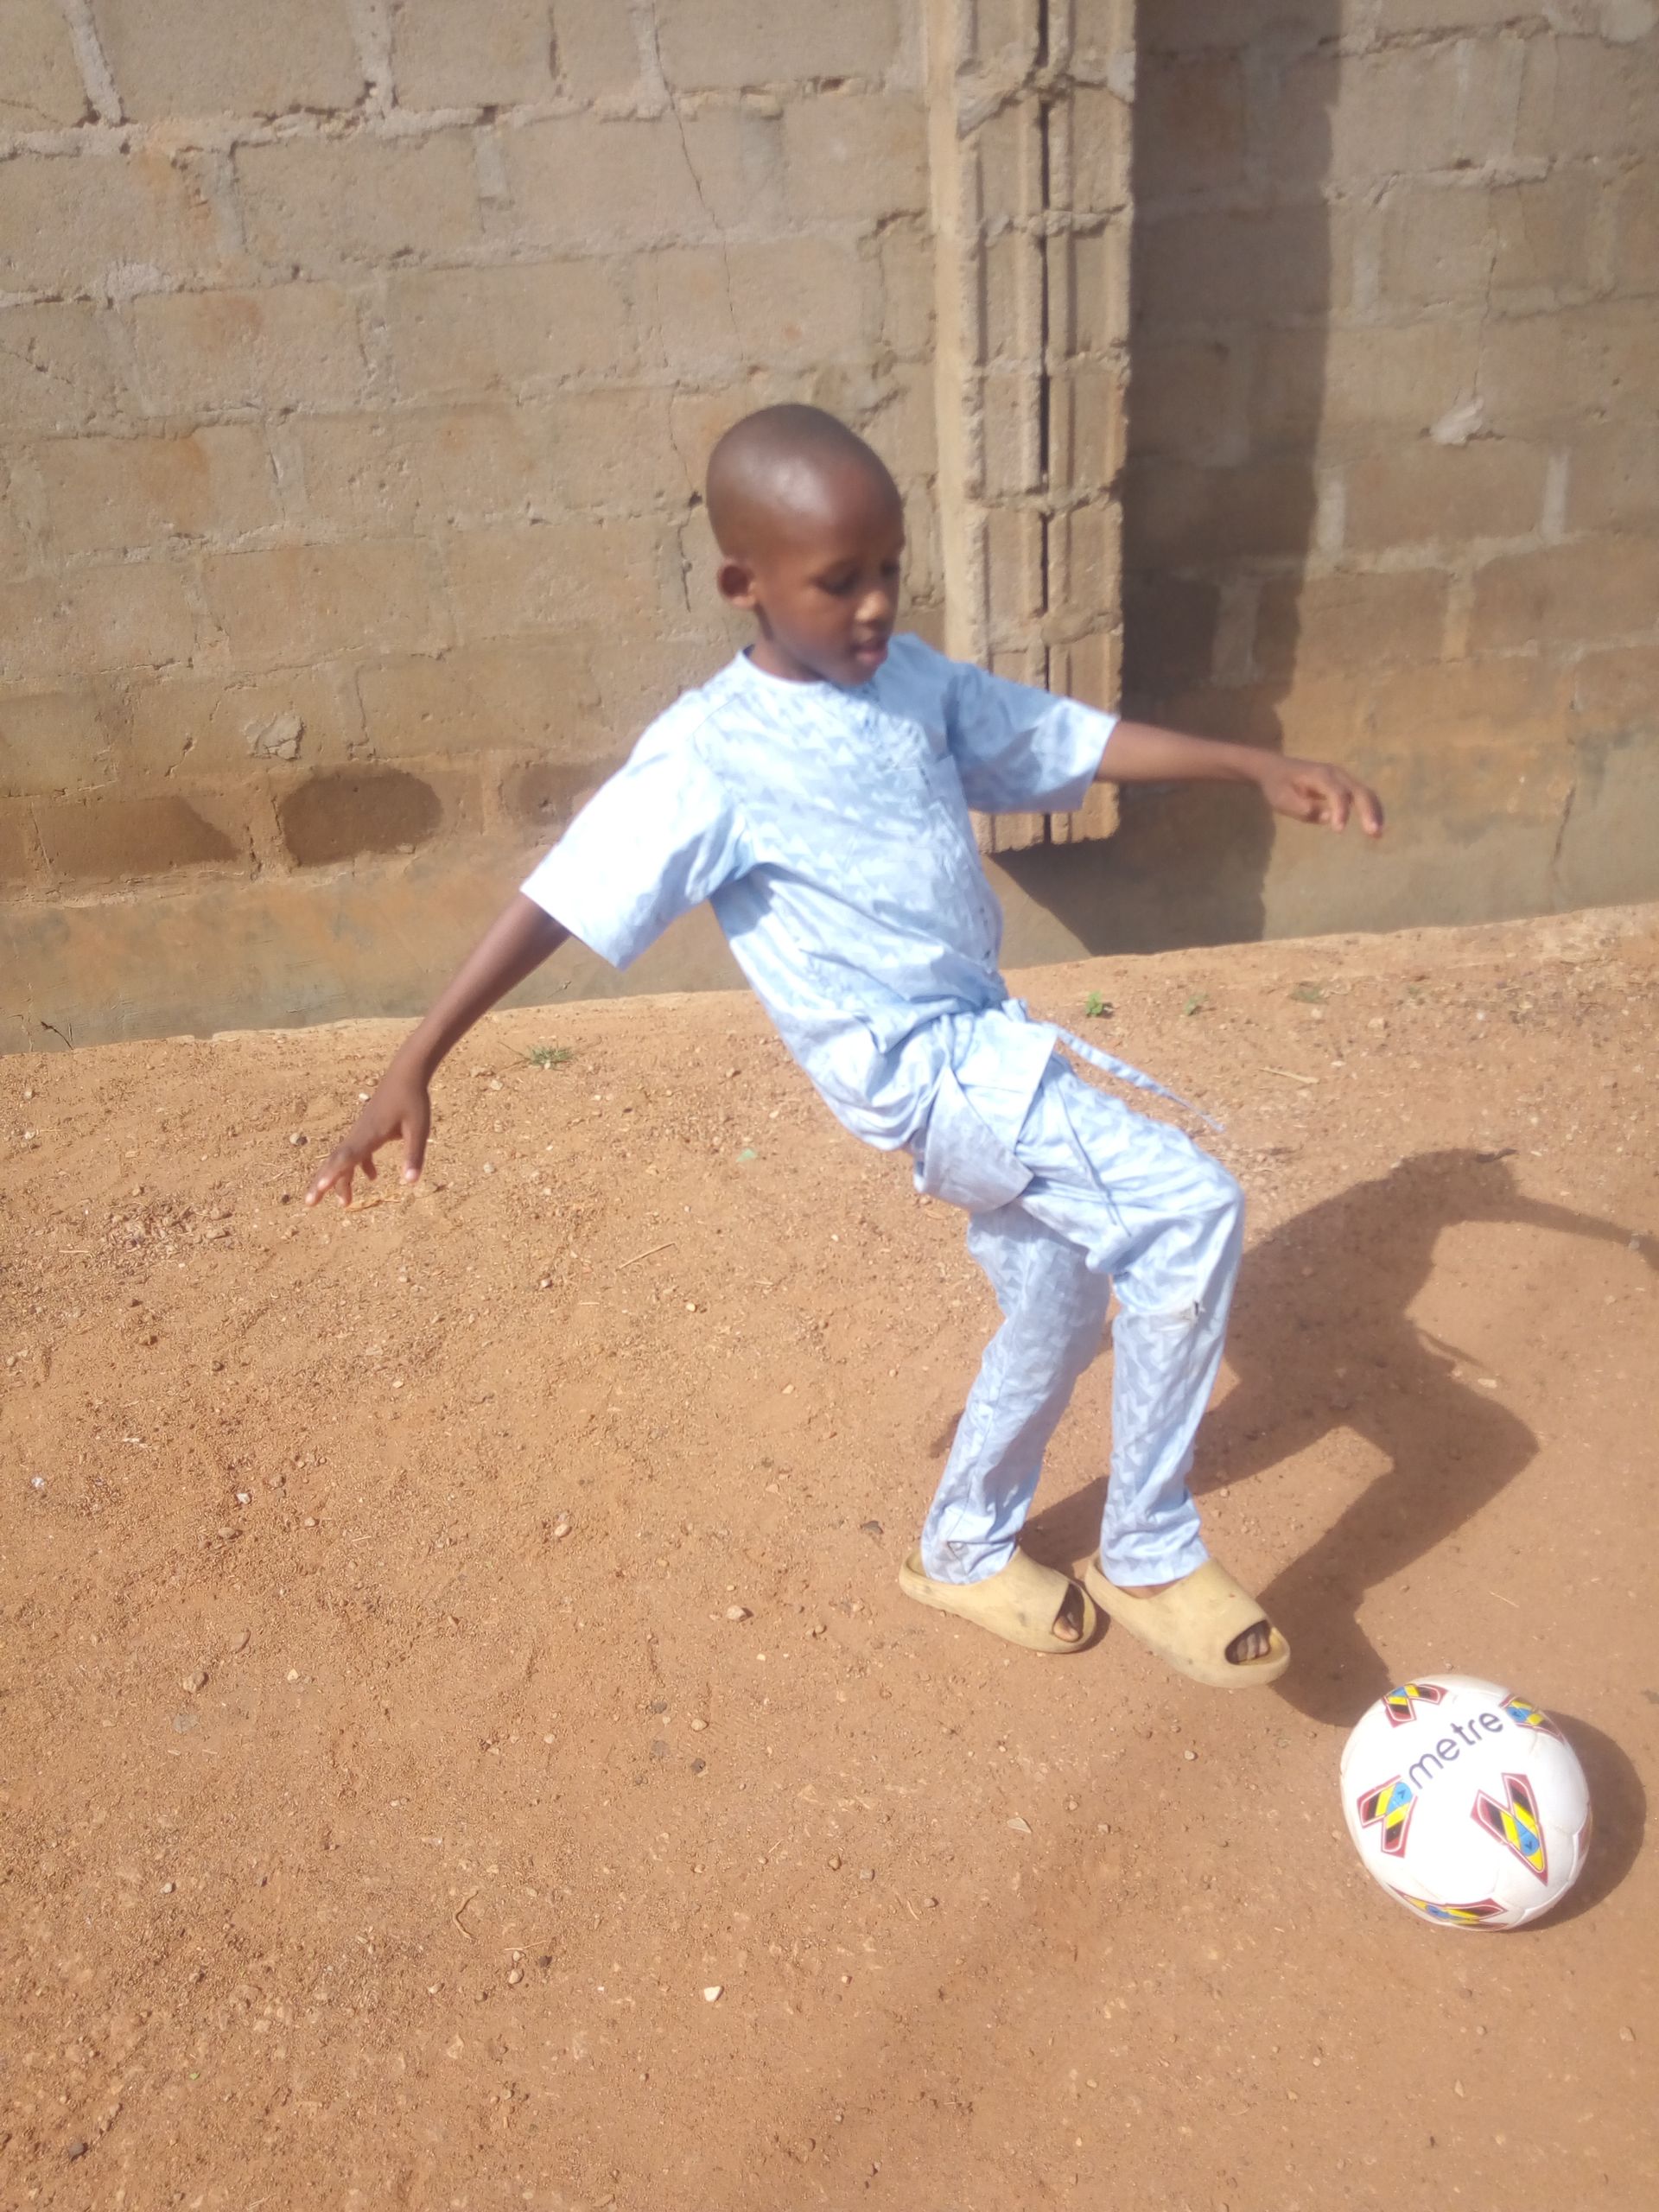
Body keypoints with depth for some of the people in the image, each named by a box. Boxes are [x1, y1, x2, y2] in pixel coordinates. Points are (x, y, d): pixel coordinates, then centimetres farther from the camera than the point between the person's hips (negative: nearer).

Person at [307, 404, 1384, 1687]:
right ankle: (1152, 1562, -2)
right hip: (918, 1067, -8)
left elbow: (1072, 739, 11)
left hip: (986, 1045, 9)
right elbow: (561, 905, -16)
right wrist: (416, 1066, -17)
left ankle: (965, 1553, 46)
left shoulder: (915, 680, 5)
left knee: (1059, 1309, 21)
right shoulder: (713, 757, -15)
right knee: (1191, 1211, -21)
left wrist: (1258, 767, 5)